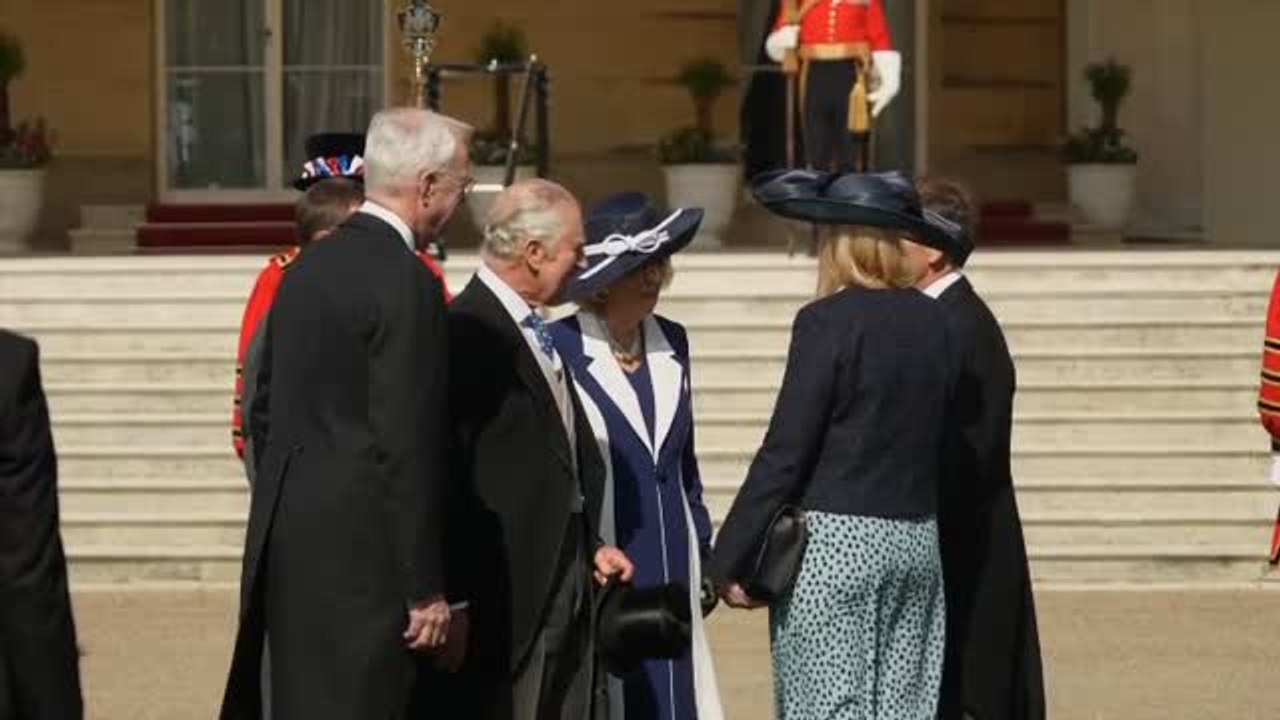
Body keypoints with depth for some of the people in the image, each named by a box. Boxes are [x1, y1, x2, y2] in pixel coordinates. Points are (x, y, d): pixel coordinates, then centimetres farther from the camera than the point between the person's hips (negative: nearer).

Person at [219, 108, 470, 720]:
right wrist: (426, 590, -13)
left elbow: (263, 413, 17)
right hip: (361, 555, -8)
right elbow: (407, 445, -17)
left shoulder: (307, 268, 12)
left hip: (285, 547, 8)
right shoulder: (407, 284, -14)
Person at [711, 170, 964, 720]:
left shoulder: (829, 321, -10)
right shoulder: (932, 323, 8)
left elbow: (784, 452, -12)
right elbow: (939, 444, 12)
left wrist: (730, 561, -7)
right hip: (917, 542, 7)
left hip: (835, 544, -7)